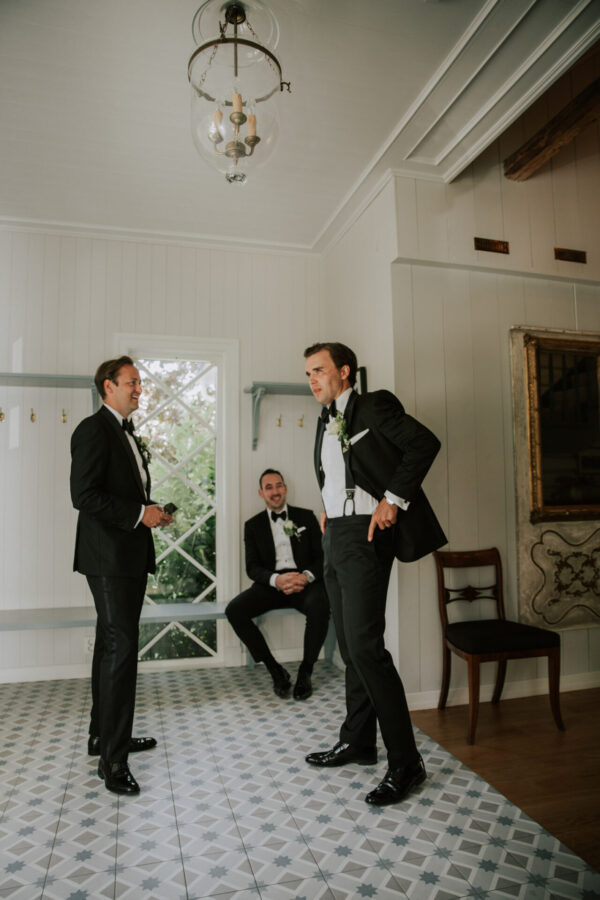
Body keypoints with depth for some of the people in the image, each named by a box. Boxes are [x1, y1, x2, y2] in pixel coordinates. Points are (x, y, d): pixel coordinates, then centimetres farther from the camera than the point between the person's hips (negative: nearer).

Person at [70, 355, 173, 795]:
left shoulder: (127, 434, 18)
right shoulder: (94, 430, -12)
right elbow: (84, 495, -20)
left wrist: (152, 511, 7)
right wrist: (140, 514, -20)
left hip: (130, 557, 10)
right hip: (108, 556, -10)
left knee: (112, 645, 17)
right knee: (121, 647, -9)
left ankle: (105, 736, 32)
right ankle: (113, 758, 2)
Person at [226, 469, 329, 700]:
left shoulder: (306, 516, 11)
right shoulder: (253, 525, 12)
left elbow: (321, 556, 6)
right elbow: (252, 567, 3)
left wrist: (306, 576, -17)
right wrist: (276, 580, -18)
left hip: (304, 582, -1)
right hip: (271, 583, 2)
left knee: (320, 606, -35)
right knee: (234, 610, -24)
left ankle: (305, 671, -13)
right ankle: (275, 670, -11)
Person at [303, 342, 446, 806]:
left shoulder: (373, 406, -7)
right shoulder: (326, 421, 17)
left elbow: (425, 443, -17)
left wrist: (393, 499, -19)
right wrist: (328, 509, 13)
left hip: (363, 535, -9)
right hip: (334, 536, 9)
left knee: (365, 645, -12)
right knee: (349, 645, 14)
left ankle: (405, 763, 1)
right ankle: (358, 741, 29)